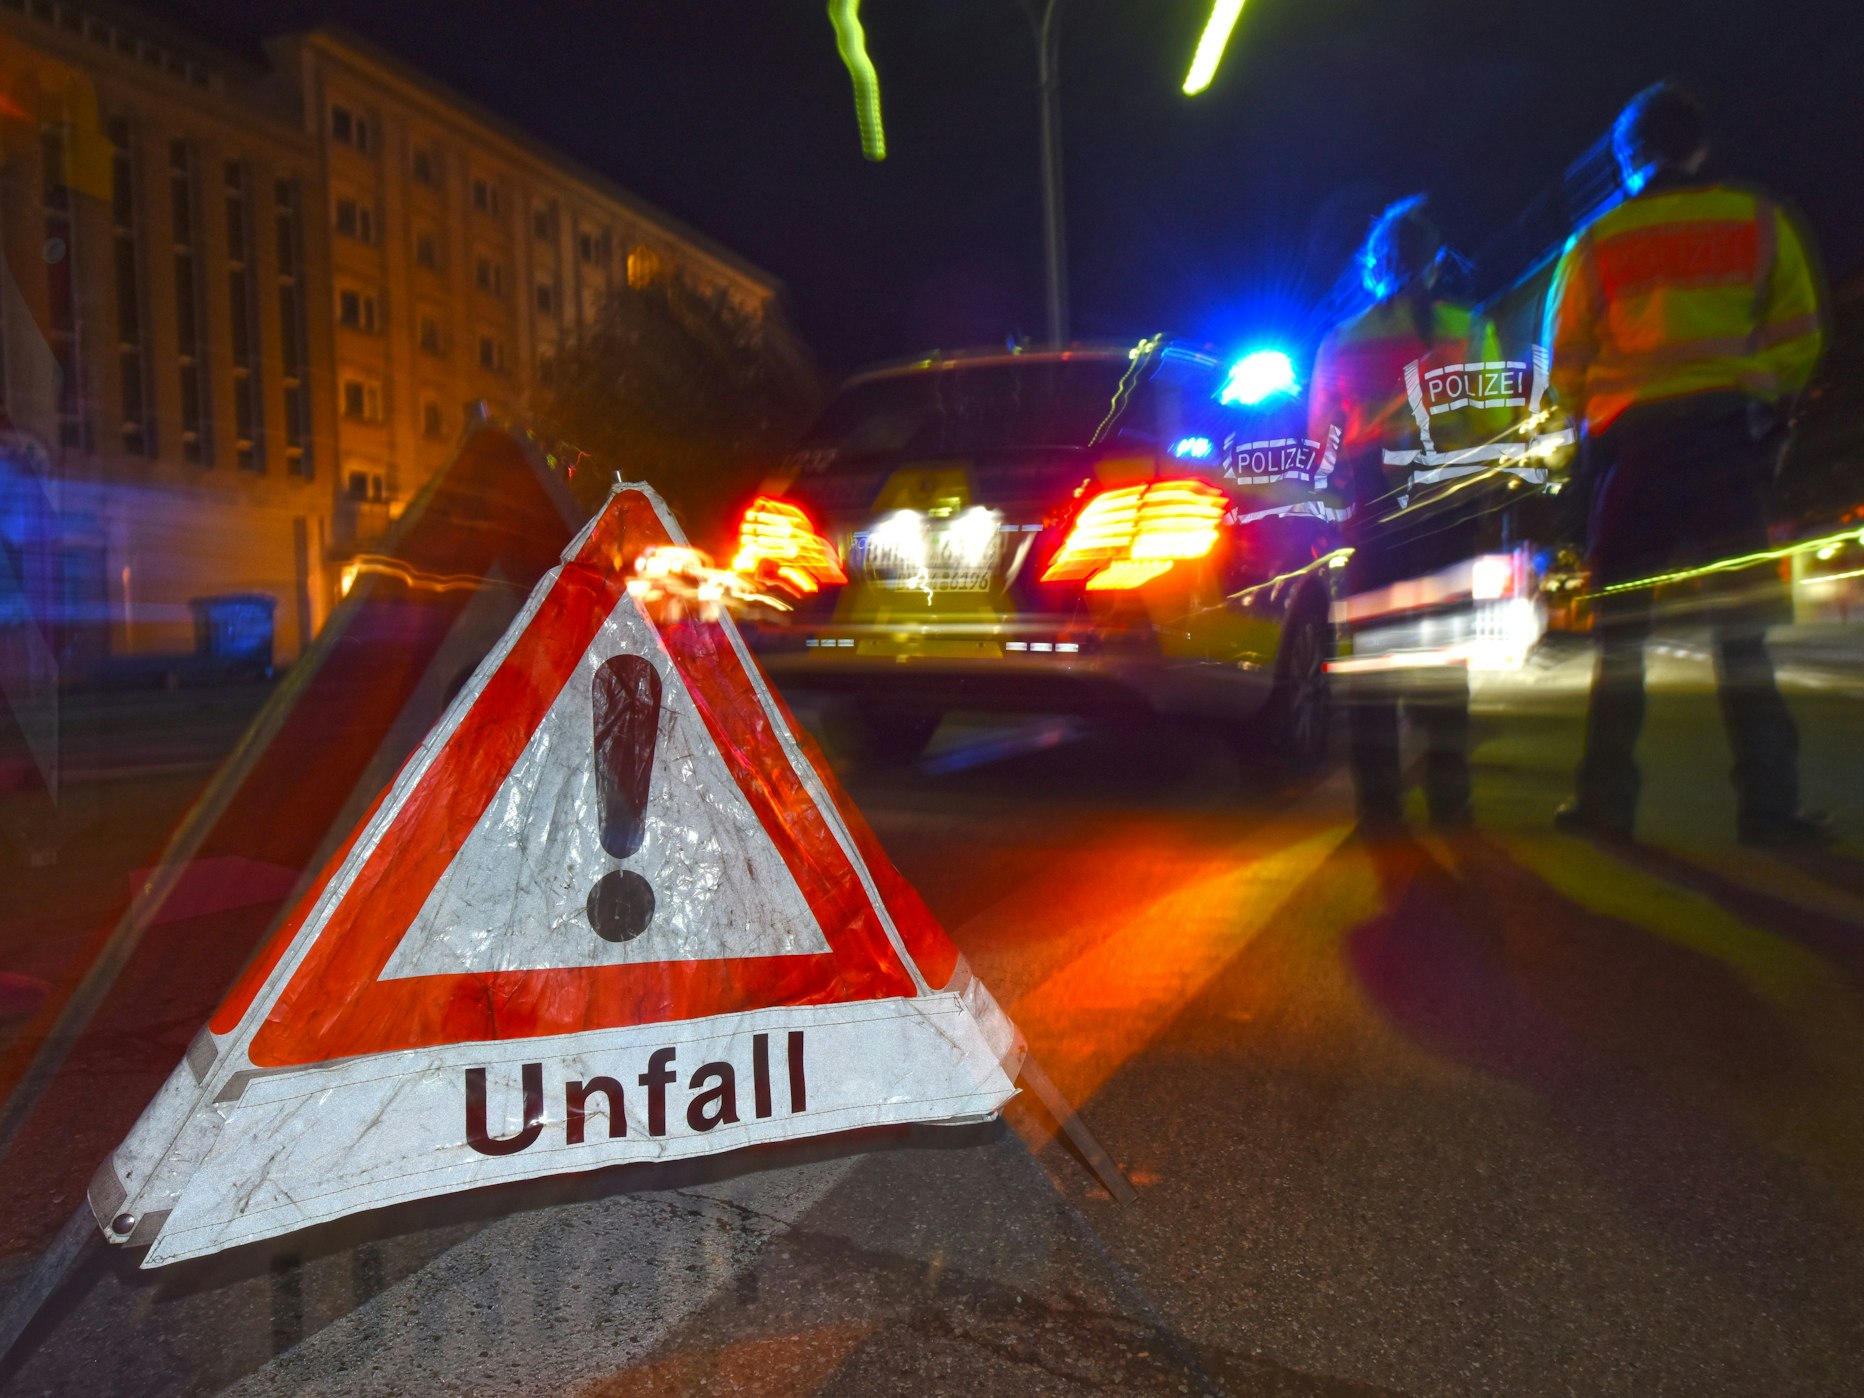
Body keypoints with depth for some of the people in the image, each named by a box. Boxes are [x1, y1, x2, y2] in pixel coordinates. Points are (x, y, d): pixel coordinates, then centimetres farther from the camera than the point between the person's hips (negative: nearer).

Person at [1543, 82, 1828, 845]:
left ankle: (1605, 799, 0)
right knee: (1740, 620, 1)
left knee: (1621, 622, 2)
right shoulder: (1759, 220, 10)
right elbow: (1799, 337, 8)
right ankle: (1767, 802, -4)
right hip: (1731, 429, 1)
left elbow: (1565, 360, 5)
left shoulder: (1596, 243, 8)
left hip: (1628, 435, 0)